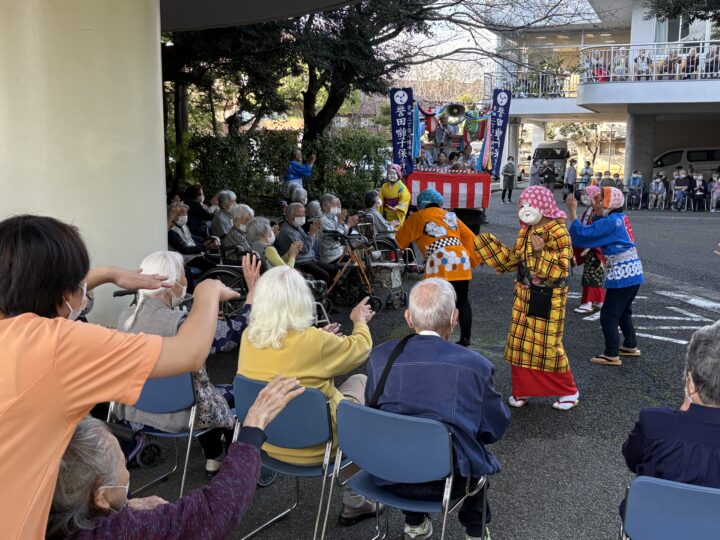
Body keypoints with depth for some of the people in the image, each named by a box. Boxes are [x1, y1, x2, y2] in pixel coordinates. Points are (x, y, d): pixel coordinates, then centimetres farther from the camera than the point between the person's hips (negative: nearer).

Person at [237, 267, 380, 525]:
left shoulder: (249, 337, -9)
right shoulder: (315, 341, -28)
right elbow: (361, 348, -7)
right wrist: (360, 322, 12)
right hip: (313, 447, -6)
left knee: (357, 380, 22)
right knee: (362, 382, 18)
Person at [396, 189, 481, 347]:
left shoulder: (418, 217, 13)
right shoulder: (450, 215, 24)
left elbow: (400, 239, 20)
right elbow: (469, 238, 20)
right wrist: (472, 260, 26)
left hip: (440, 264, -5)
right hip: (461, 260, 5)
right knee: (463, 300, 19)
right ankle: (465, 338, 24)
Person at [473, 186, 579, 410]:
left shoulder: (558, 233, -15)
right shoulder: (525, 232, 8)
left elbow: (561, 270, -20)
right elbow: (512, 260, 13)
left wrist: (541, 252, -32)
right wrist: (487, 244, 10)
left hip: (547, 298, -7)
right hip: (524, 295, 7)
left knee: (548, 346, -1)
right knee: (520, 342, 9)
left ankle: (568, 391, 19)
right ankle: (522, 389, 24)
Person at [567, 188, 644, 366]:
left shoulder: (611, 221, -18)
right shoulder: (621, 218, 10)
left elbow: (582, 233, -20)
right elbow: (596, 230, 16)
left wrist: (572, 211, -15)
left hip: (622, 276, -9)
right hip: (633, 273, 9)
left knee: (608, 316, 0)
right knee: (623, 312, 24)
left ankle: (612, 355, 6)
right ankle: (631, 346, 35)